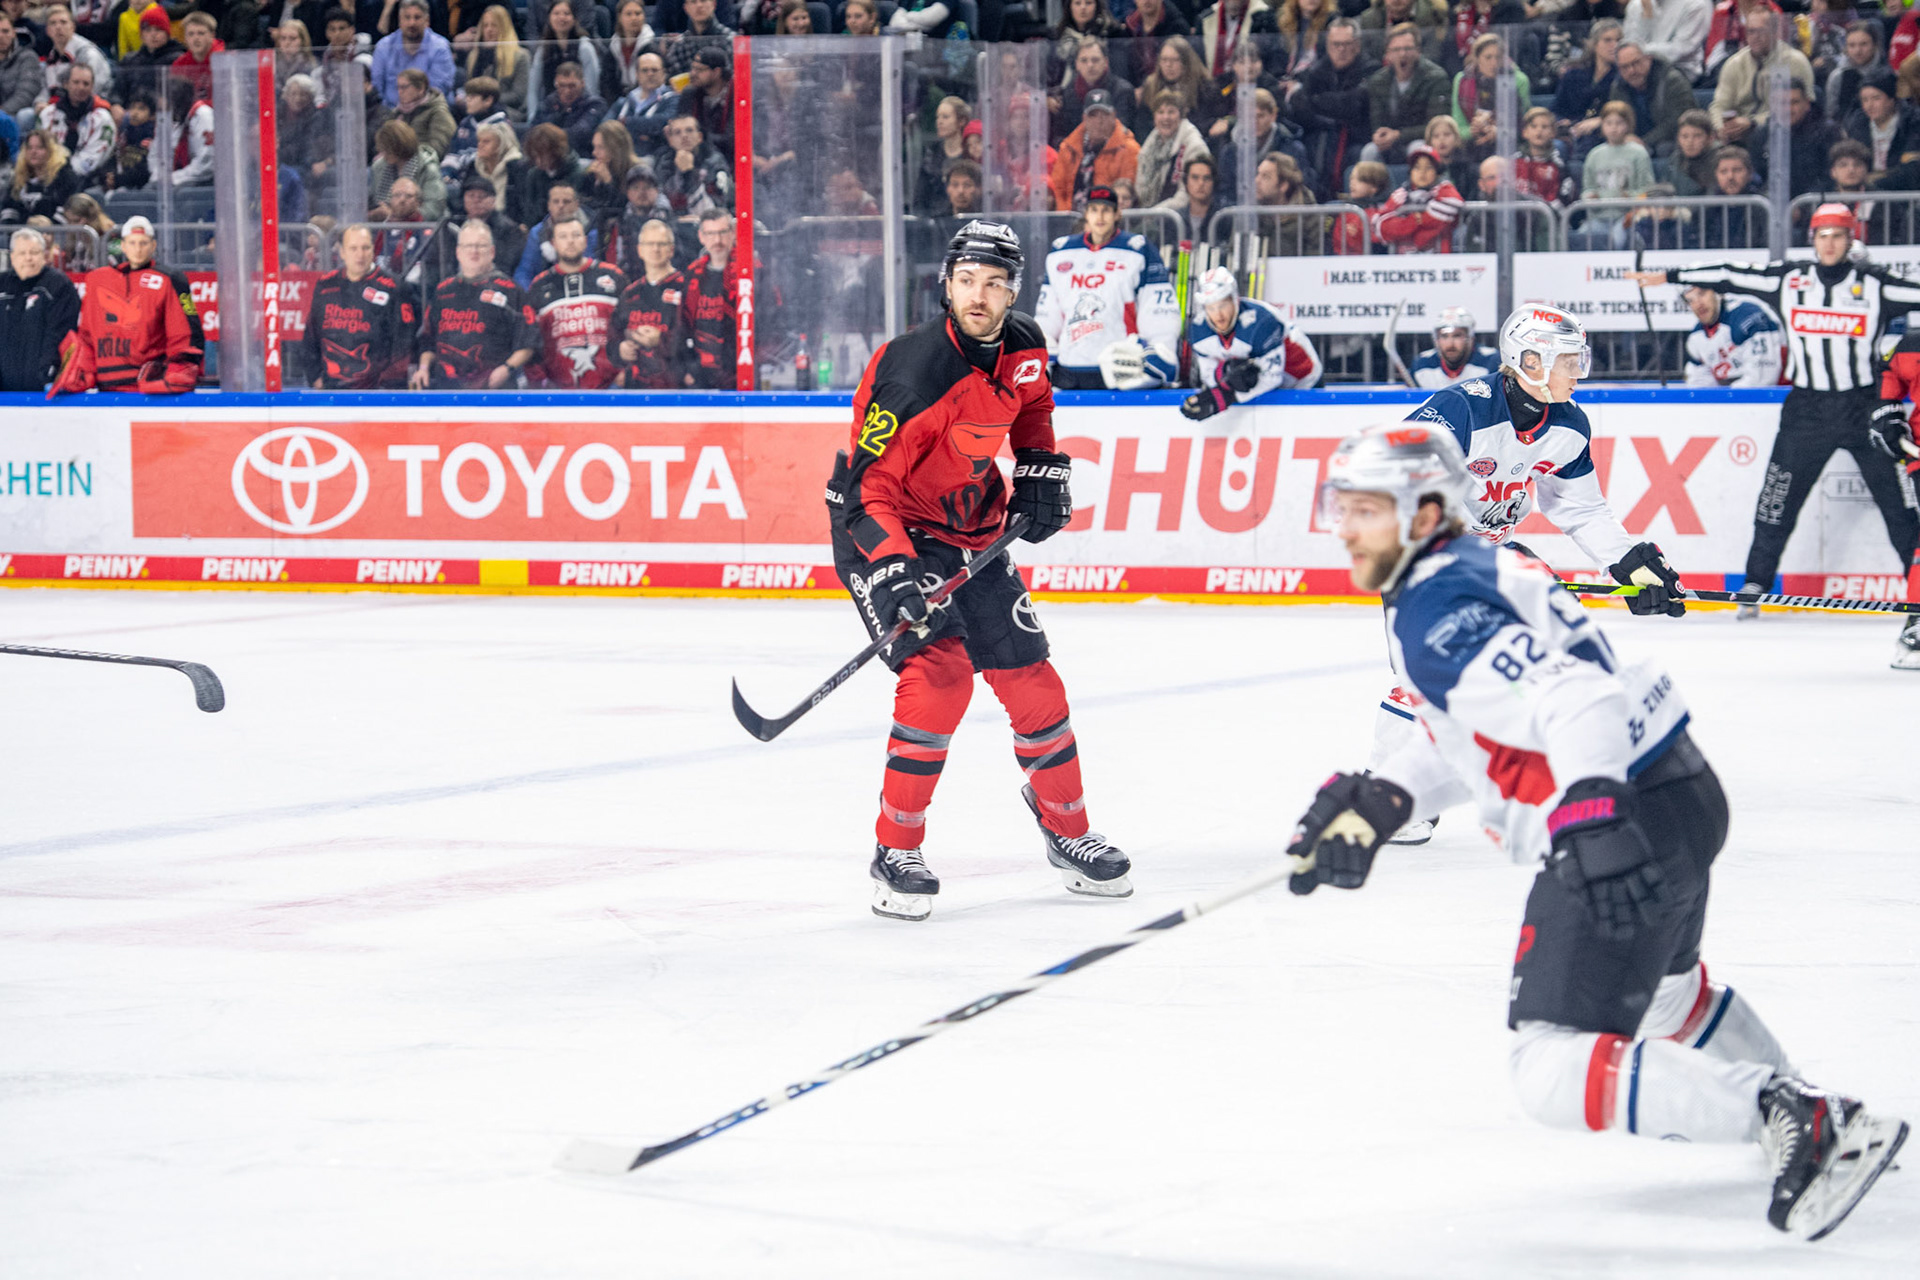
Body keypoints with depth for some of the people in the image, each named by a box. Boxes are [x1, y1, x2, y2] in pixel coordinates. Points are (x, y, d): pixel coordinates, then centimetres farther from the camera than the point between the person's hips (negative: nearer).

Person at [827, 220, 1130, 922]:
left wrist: (1041, 467, 6)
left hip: (971, 531, 7)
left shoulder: (1023, 347, -6)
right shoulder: (913, 371, -29)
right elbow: (866, 485, -28)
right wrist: (890, 571, -39)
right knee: (939, 670, -24)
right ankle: (897, 851, -13)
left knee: (1030, 677, 6)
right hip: (887, 530, -7)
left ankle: (1067, 830, 28)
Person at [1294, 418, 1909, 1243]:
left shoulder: (1436, 613, -18)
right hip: (1681, 797, 11)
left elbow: (1571, 699, -32)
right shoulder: (1472, 569, 14)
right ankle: (1819, 1124, 54)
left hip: (1628, 822, -11)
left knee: (1555, 1074, -13)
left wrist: (1591, 818, -44)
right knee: (1660, 987, 38)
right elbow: (1467, 726, 23)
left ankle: (1793, 1120, -14)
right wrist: (1379, 802, 14)